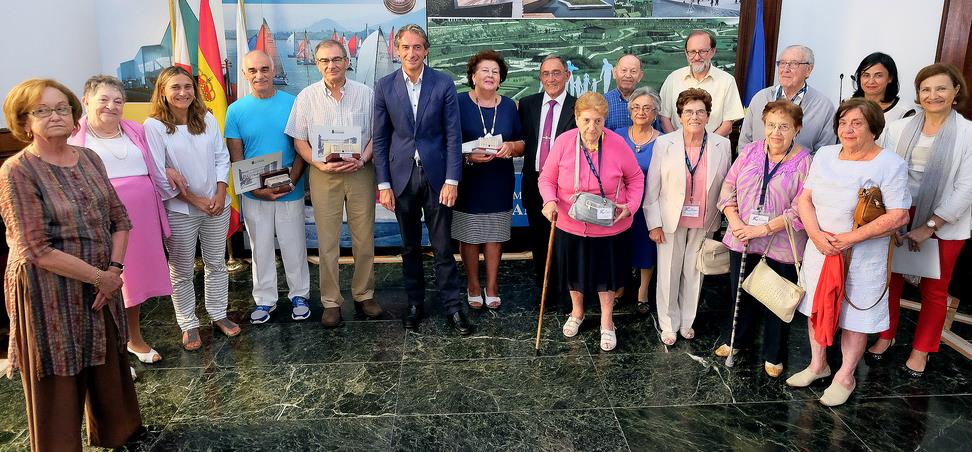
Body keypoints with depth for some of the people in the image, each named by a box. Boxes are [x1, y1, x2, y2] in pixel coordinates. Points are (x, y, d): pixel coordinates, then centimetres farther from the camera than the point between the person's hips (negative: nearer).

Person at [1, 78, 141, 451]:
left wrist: (114, 269, -8)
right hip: (49, 296, -6)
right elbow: (37, 250, -19)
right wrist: (99, 277, -15)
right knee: (57, 384, 7)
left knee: (107, 368, 20)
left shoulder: (89, 159, 4)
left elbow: (119, 218, 6)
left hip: (101, 287, 6)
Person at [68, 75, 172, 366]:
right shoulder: (73, 136, -2)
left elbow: (154, 171, 22)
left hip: (139, 221, 4)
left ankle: (135, 339, 35)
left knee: (134, 279, 17)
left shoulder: (136, 131, 11)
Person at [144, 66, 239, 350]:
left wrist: (220, 194, -7)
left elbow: (222, 157, 6)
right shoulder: (154, 126, -11)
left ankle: (218, 314, 31)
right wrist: (196, 200, -12)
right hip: (179, 211, -4)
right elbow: (158, 174, -13)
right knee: (182, 272, 8)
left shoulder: (207, 119, 3)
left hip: (216, 206, 4)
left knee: (216, 263, 15)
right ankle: (188, 325, 23)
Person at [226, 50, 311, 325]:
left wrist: (291, 181, -16)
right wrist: (257, 189, -13)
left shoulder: (292, 104, -4)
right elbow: (235, 156, -1)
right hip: (254, 194, 1)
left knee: (294, 247, 8)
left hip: (291, 191, -1)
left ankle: (299, 295, 26)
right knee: (261, 249, 12)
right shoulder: (236, 110, -1)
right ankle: (264, 299, 26)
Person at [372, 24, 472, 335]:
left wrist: (451, 180, -9)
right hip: (401, 176, 2)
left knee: (443, 247, 3)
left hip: (436, 175, -2)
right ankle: (415, 303, 26)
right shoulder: (385, 86, 1)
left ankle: (452, 306, 14)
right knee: (410, 247, 13)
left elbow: (453, 134, -4)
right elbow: (380, 138, 3)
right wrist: (383, 184, -1)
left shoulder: (443, 84, -3)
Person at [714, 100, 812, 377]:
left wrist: (764, 229, -19)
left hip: (781, 248, -3)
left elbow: (801, 209, -16)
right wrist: (735, 221, -11)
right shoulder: (750, 152, 2)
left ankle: (773, 356, 29)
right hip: (742, 241, 4)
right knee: (741, 294, 18)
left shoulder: (804, 162, -10)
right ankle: (738, 339, 42)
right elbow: (728, 189, 3)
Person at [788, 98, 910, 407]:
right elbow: (805, 198, 3)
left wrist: (850, 238, -20)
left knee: (855, 316, 7)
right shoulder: (824, 155, 4)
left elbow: (899, 216, -17)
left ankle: (845, 376, 26)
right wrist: (816, 234, -14)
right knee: (816, 308, 15)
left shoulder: (890, 164, -12)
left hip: (862, 258, -5)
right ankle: (818, 364, 36)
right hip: (820, 251, 5)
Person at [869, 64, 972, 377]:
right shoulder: (899, 128, -1)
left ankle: (921, 350, 28)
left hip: (943, 225, -2)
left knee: (934, 291, 11)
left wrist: (929, 227, -15)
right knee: (890, 279, 11)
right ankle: (885, 336, 31)